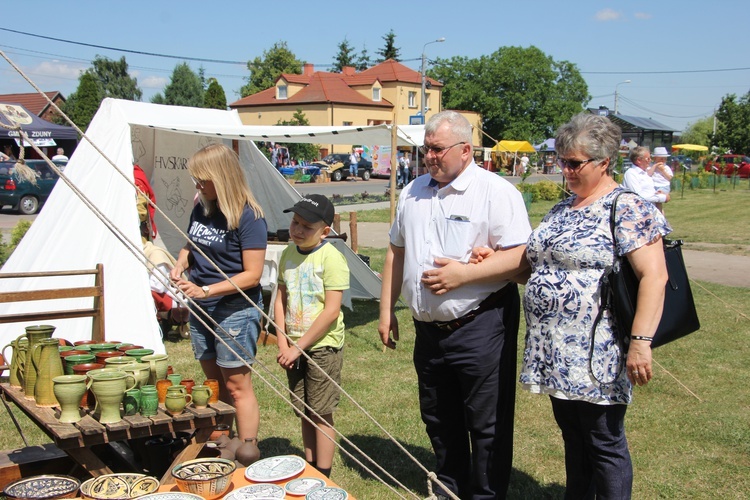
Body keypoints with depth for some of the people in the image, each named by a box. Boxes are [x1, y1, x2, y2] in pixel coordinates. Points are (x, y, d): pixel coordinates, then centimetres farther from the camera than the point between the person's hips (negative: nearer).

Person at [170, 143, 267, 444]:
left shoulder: (248, 217, -18)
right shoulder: (201, 209, 4)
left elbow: (252, 275, -20)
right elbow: (190, 246, 21)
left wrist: (206, 290, -25)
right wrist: (180, 264, -2)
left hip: (235, 310, -8)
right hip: (200, 309, 8)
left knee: (237, 387, 0)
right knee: (214, 383, 17)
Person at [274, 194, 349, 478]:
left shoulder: (331, 258, -16)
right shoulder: (288, 254, 4)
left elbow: (331, 311, -18)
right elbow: (281, 298, 10)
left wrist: (299, 348, -15)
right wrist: (283, 342, -1)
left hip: (322, 346, -6)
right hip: (294, 348, 6)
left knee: (321, 414, 3)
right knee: (304, 413, 15)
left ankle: (323, 478, 15)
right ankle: (309, 471, 28)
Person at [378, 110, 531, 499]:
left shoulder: (496, 192, -10)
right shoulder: (413, 193, 11)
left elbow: (520, 257, -16)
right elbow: (396, 252, 17)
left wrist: (464, 273, -23)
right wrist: (386, 310, 15)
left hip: (480, 326, -6)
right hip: (428, 330, 7)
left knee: (487, 425, 4)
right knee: (439, 420, 19)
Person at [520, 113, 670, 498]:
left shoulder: (627, 208, -12)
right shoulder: (561, 210, 14)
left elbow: (654, 276, -19)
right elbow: (542, 264, 24)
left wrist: (640, 342, -25)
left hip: (597, 355, -8)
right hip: (556, 353, 8)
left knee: (604, 444, 4)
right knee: (573, 438, 19)